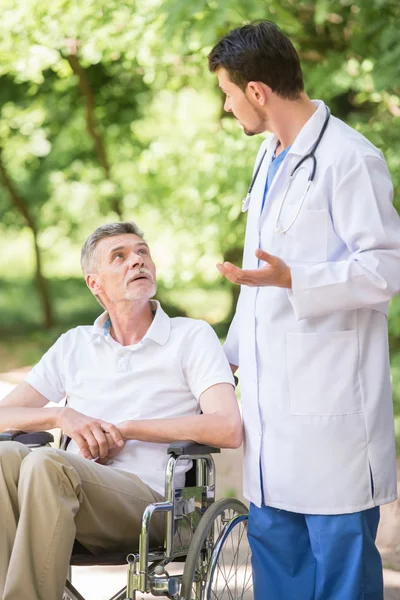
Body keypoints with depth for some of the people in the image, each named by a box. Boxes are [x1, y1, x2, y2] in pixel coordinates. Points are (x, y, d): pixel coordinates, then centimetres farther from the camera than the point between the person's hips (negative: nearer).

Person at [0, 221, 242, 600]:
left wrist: (125, 430, -5)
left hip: (147, 494, -4)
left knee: (46, 464, -34)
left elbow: (228, 430, -5)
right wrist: (64, 417, -4)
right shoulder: (74, 346, 23)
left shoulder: (192, 337, 10)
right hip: (74, 491, 4)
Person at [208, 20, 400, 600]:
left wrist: (291, 280, -28)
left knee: (339, 546, -3)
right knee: (272, 534, 13)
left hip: (329, 395, -9)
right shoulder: (270, 158, 17)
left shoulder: (350, 159, -12)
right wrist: (235, 350, 26)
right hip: (273, 390, 9)